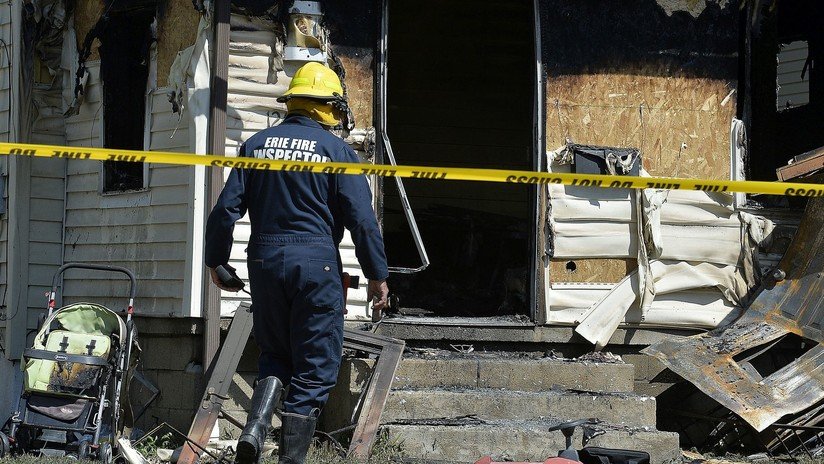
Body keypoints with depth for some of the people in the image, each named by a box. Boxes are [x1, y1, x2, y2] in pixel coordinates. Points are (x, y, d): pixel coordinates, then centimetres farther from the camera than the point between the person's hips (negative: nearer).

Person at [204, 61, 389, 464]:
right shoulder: (336, 150, -3)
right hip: (316, 263, -4)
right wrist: (377, 276, 0)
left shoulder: (256, 144, 7)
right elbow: (362, 219, -7)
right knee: (314, 368, 4)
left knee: (275, 353, 20)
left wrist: (216, 261, 15)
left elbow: (226, 209, 5)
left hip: (265, 261, 4)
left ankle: (256, 425, -5)